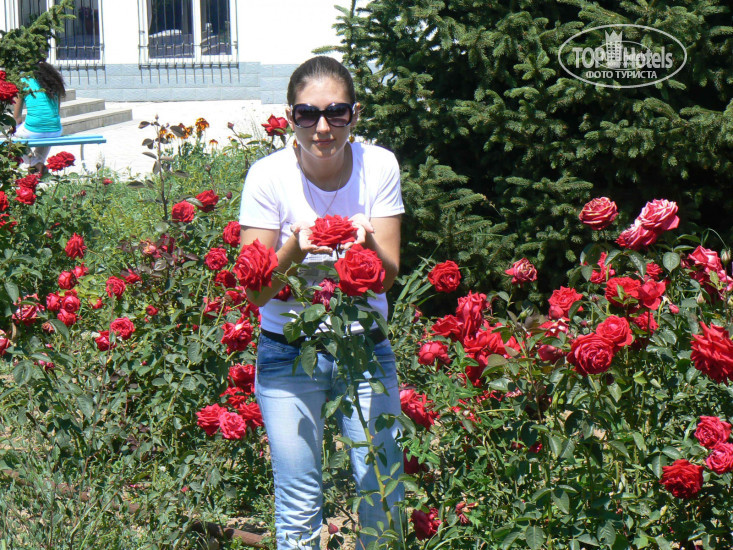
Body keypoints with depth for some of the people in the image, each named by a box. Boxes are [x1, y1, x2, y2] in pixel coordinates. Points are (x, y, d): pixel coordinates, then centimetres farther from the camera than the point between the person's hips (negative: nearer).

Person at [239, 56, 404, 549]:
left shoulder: (378, 165, -8)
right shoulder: (269, 176, -13)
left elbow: (388, 275, -7)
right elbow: (256, 290, -12)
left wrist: (366, 245, -29)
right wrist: (295, 249, -31)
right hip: (289, 353, -1)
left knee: (384, 494, 1)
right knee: (300, 507, 0)